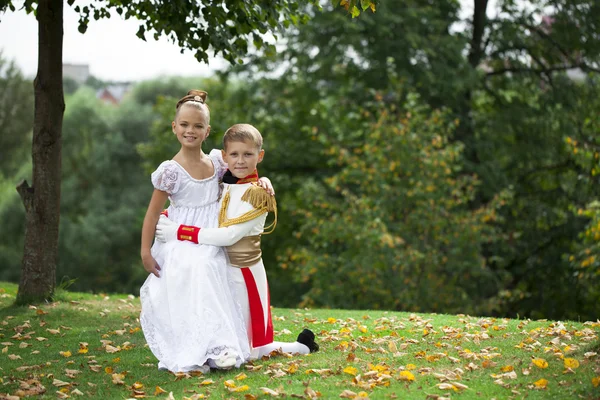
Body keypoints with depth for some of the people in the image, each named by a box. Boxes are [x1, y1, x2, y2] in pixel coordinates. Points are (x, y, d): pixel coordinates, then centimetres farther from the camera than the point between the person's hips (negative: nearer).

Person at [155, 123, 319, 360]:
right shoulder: (219, 185, 5)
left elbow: (229, 235, -24)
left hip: (243, 273, -7)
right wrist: (167, 219, -12)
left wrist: (180, 232, -24)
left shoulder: (257, 194, -14)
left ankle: (301, 346, 24)